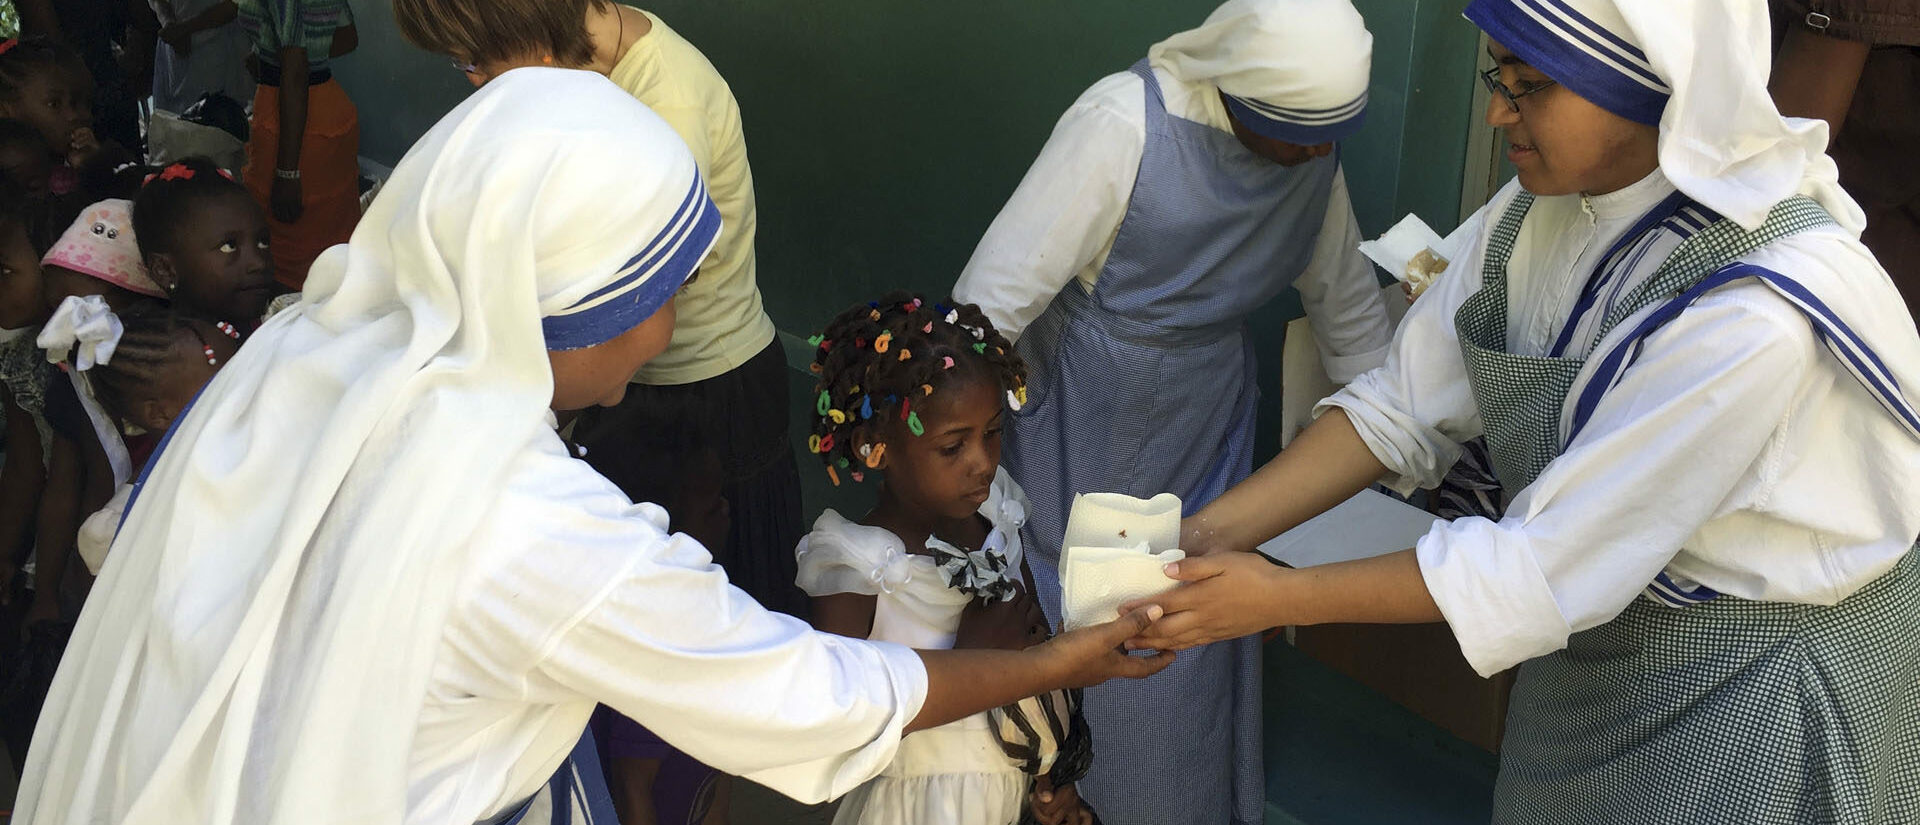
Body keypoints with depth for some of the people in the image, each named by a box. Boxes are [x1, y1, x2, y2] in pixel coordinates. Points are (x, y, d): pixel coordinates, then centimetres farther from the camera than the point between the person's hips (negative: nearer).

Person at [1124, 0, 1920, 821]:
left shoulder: (1756, 317, -34)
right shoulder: (1543, 208, -11)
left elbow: (1545, 567, -30)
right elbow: (1402, 404, -7)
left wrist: (1281, 597, -25)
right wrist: (1211, 534, -15)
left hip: (1765, 681, -6)